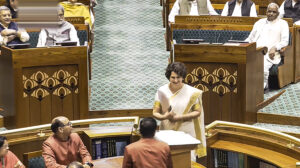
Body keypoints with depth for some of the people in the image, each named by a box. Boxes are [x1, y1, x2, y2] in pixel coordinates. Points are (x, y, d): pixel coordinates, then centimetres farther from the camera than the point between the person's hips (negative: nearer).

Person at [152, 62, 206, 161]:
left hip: (186, 132, -1)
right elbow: (155, 113, 0)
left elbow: (197, 112, 0)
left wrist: (180, 117, -14)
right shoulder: (162, 91, -1)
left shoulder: (192, 92, -3)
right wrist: (165, 117, -22)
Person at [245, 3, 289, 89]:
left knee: (263, 66, -35)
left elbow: (285, 41, 6)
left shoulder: (282, 23, 15)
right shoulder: (260, 22, 27)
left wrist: (275, 47, -13)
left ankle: (263, 86, -20)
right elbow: (250, 38, 26)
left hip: (269, 54, -4)